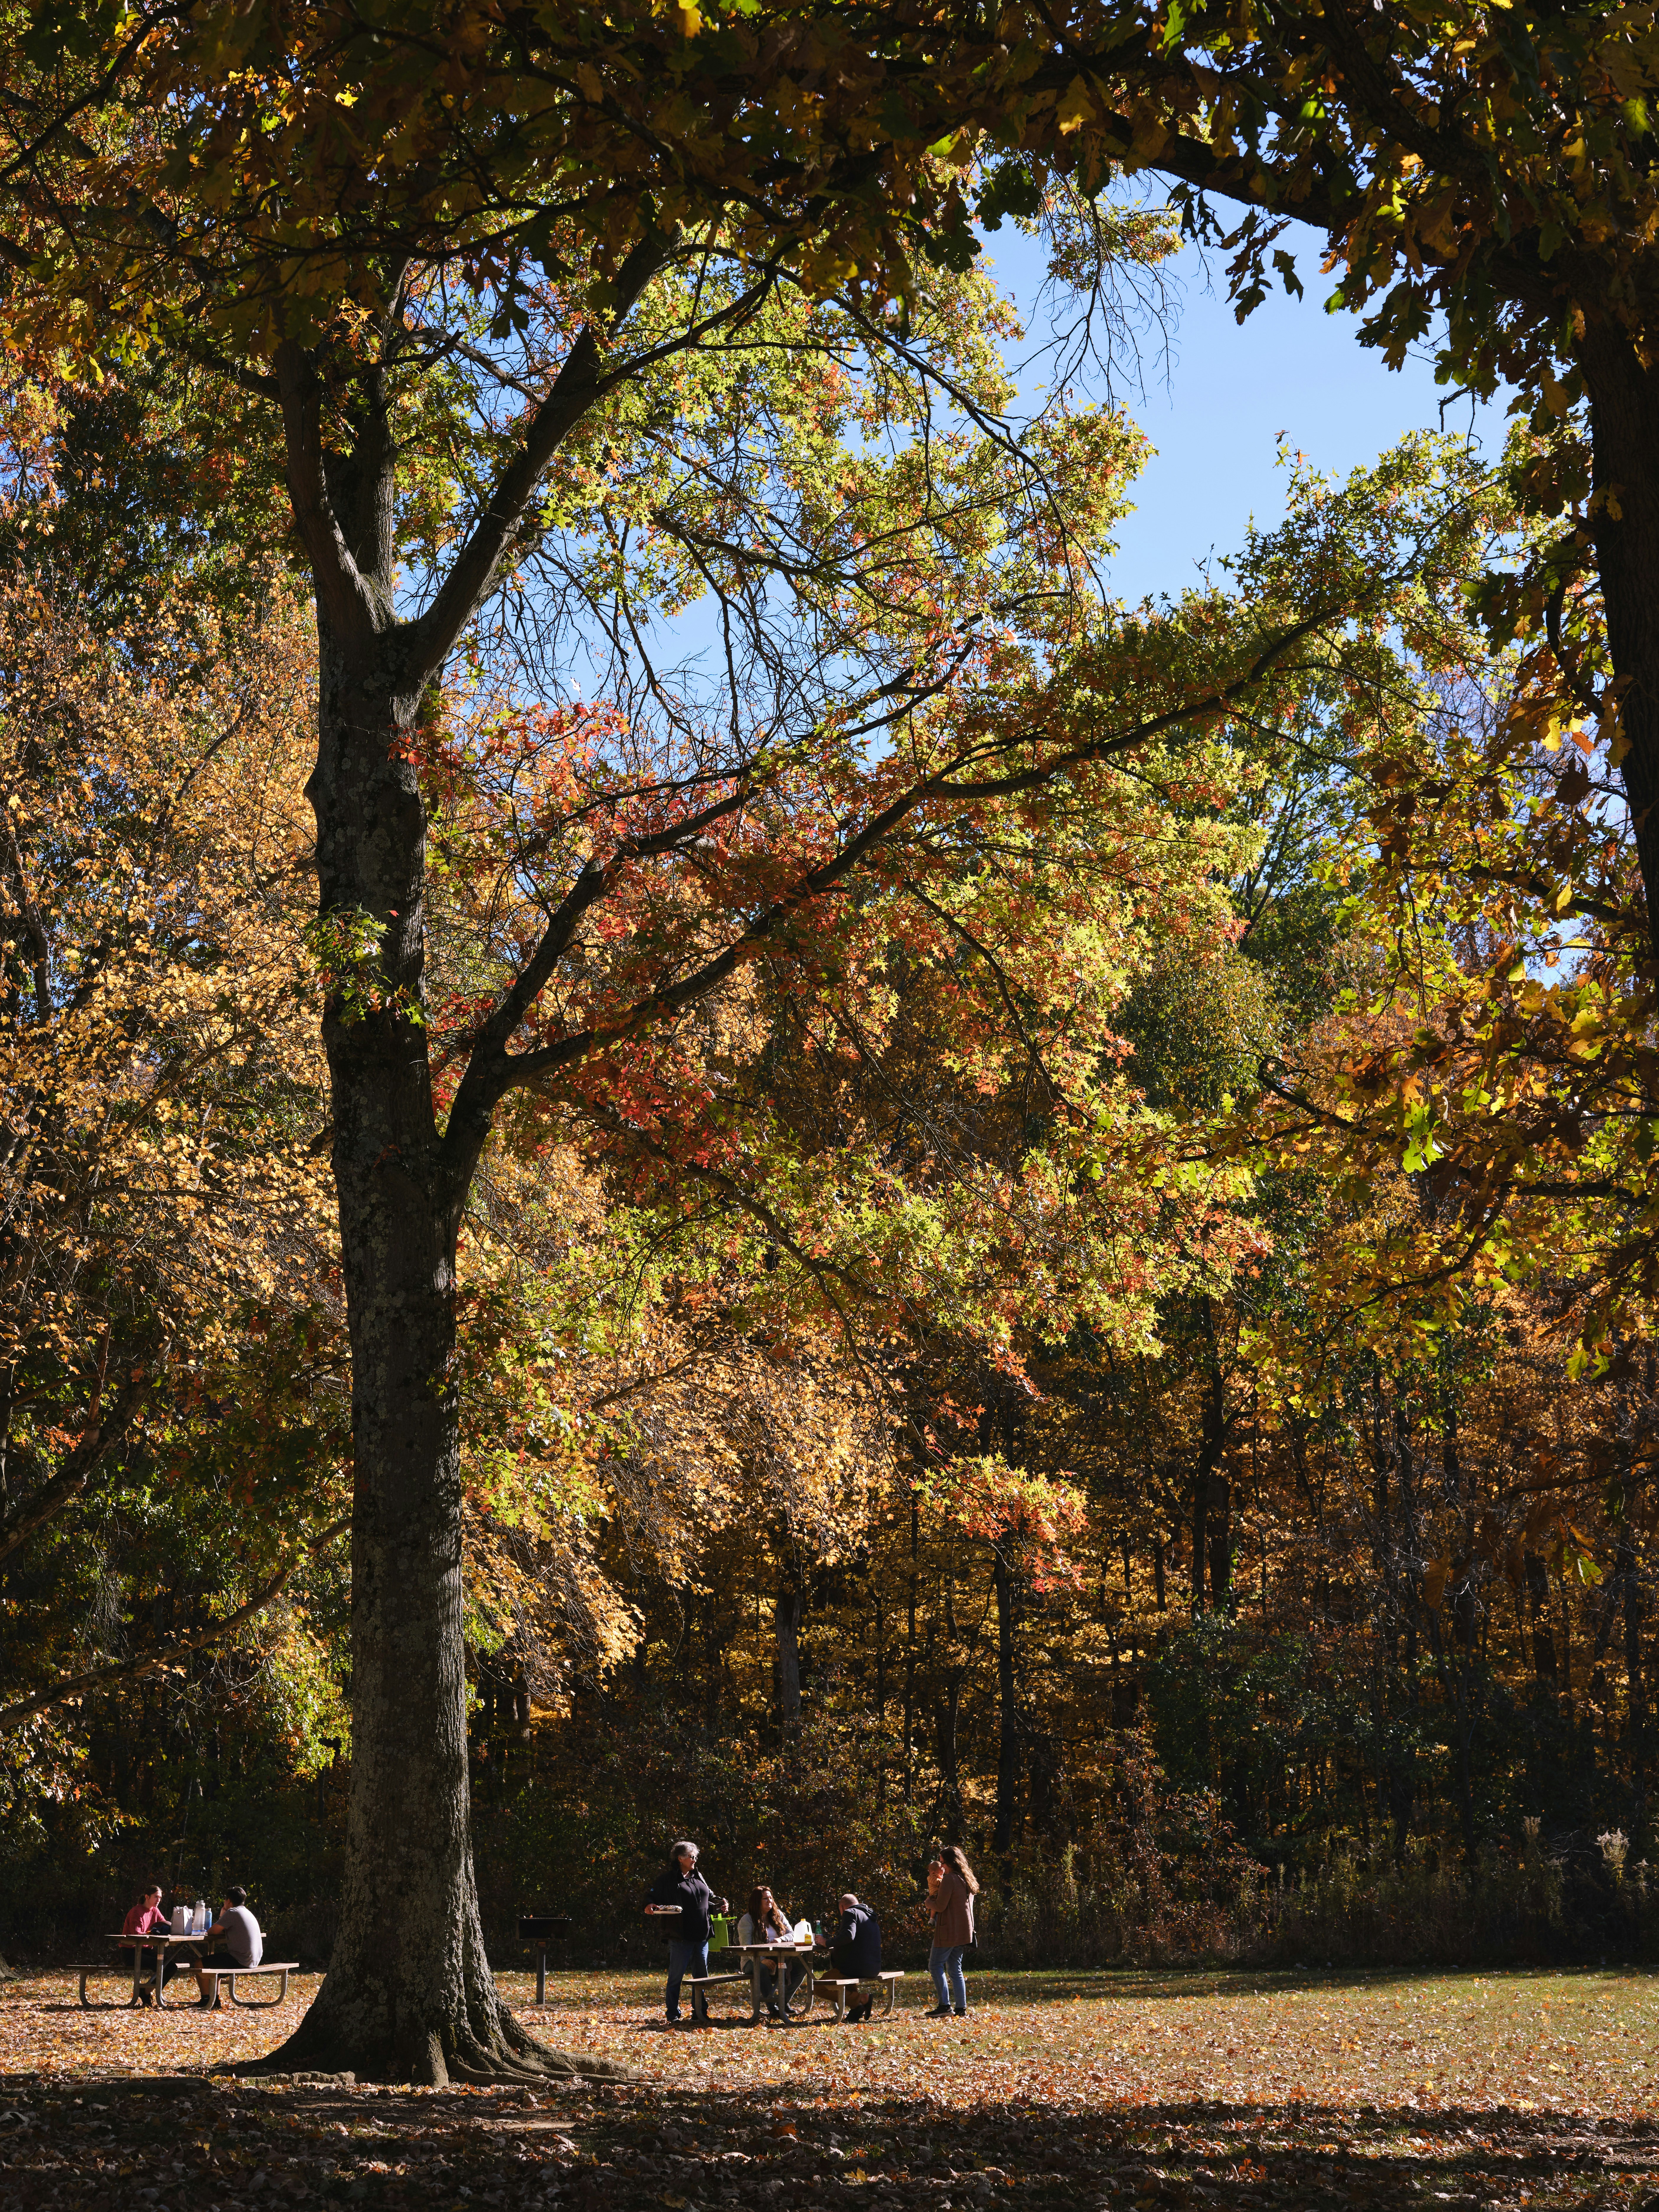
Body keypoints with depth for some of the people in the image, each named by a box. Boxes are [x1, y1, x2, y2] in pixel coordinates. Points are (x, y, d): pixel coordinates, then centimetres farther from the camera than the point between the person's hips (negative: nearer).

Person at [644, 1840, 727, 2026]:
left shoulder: (699, 1877, 17)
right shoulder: (668, 1879, -4)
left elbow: (709, 1898, 27)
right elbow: (653, 1897, -4)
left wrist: (719, 1904, 9)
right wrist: (651, 1906, -26)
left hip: (701, 1937, 6)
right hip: (681, 1938, -6)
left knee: (701, 1976, 9)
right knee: (676, 1977, 0)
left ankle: (700, 2014, 17)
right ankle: (673, 2015, 10)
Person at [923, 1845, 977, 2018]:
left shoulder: (949, 1879, -14)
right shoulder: (968, 1880, 15)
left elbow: (940, 1906, -16)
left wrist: (928, 1902, 4)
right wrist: (933, 1901, 16)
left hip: (949, 1930, -9)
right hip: (964, 1931, 9)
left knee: (936, 1965, -2)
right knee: (955, 1969, 11)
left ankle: (945, 2005, -9)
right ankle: (961, 2009, 6)